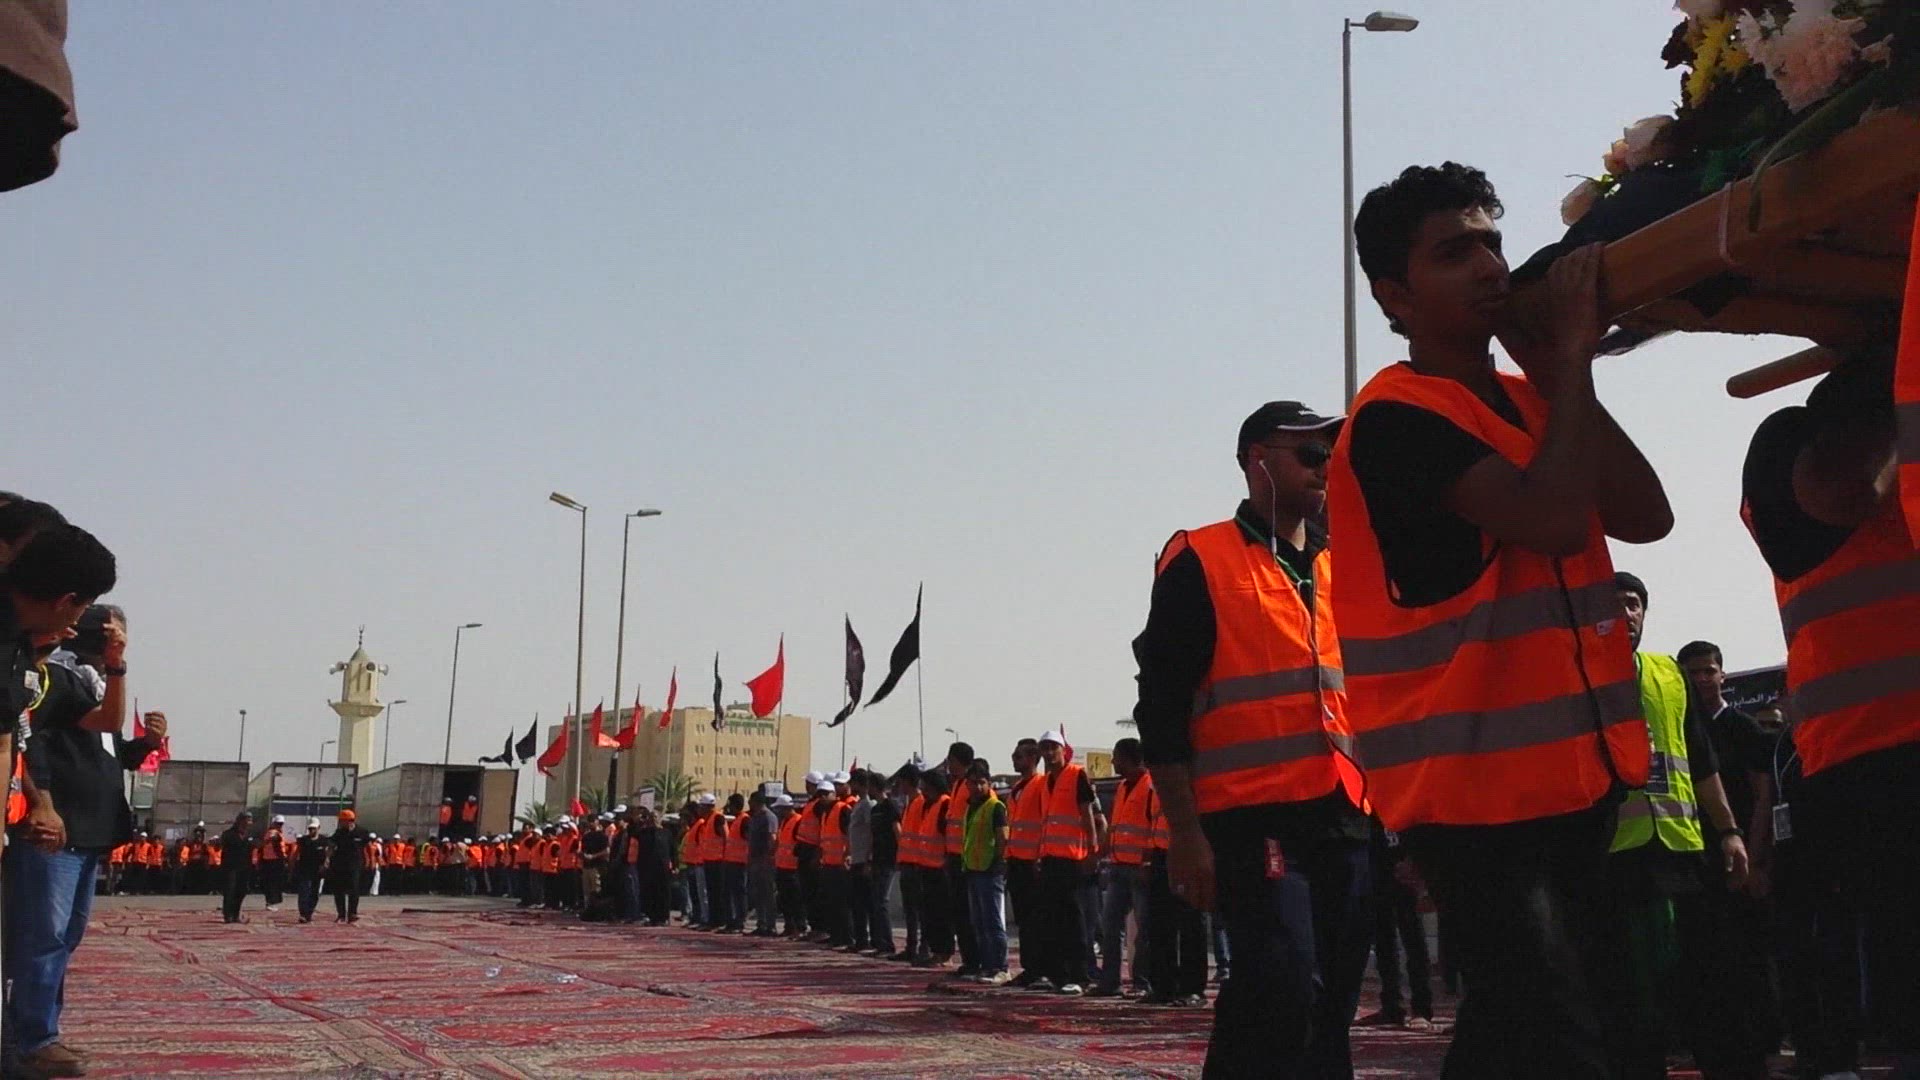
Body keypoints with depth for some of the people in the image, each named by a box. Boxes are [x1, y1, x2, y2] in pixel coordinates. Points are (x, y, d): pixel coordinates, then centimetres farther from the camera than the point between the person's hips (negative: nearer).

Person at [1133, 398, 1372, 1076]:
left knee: (1332, 1002, 8)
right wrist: (1185, 833, -11)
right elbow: (1161, 706, -5)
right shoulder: (1200, 563, 0)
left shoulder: (1341, 570, 19)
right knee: (1285, 986, -20)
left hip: (1345, 819, 6)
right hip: (1254, 818, -6)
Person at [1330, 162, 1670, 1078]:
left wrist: (1563, 372, -2)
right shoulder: (1398, 418, -14)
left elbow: (1645, 515, 5)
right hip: (1472, 782, -9)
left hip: (1571, 769, 9)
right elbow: (1552, 517, -25)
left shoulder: (1529, 401, 14)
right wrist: (1571, 358, -13)